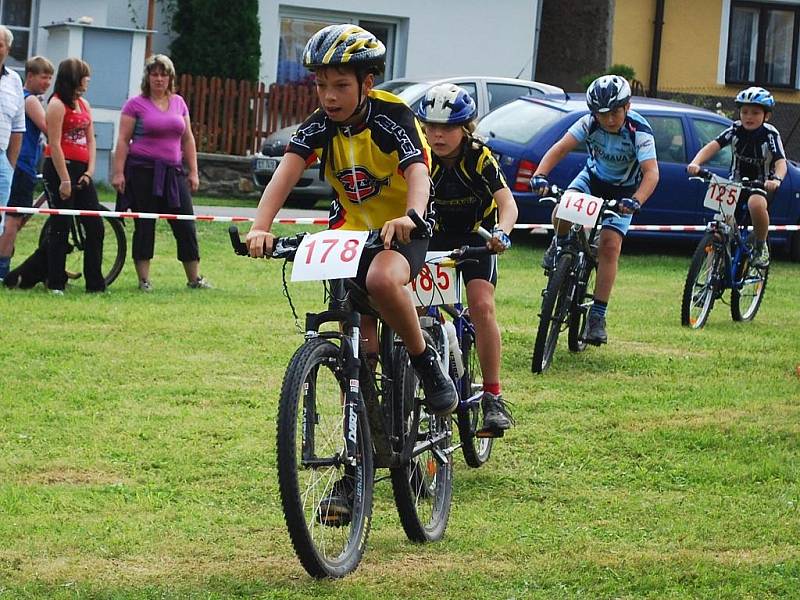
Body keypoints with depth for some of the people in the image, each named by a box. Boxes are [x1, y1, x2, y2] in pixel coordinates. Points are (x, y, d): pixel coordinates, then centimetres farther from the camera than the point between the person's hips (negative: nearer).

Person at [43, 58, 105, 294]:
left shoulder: (84, 105, 15)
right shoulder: (57, 105, -10)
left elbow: (90, 140, 14)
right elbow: (54, 145, -15)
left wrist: (90, 171, 0)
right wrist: (64, 180, -17)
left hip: (81, 171, 8)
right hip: (59, 168, -8)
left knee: (95, 228, 5)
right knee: (60, 228, -3)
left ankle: (95, 283, 11)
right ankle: (55, 283, 2)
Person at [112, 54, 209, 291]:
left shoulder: (179, 103, 12)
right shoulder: (136, 104, -1)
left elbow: (188, 139, 16)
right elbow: (123, 140, -3)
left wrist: (193, 171, 11)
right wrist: (118, 172, -10)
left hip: (173, 172, 4)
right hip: (143, 171, -4)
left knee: (185, 226, 3)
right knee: (144, 226, 1)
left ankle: (195, 278, 10)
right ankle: (144, 279, 6)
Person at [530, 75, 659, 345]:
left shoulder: (639, 131, -29)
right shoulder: (590, 123, -22)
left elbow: (651, 173, -39)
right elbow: (560, 148, -30)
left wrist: (636, 201, -57)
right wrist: (540, 175, -48)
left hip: (622, 191, -2)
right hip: (593, 178, 2)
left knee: (609, 246, -18)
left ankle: (597, 317, -12)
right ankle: (560, 244, 6)